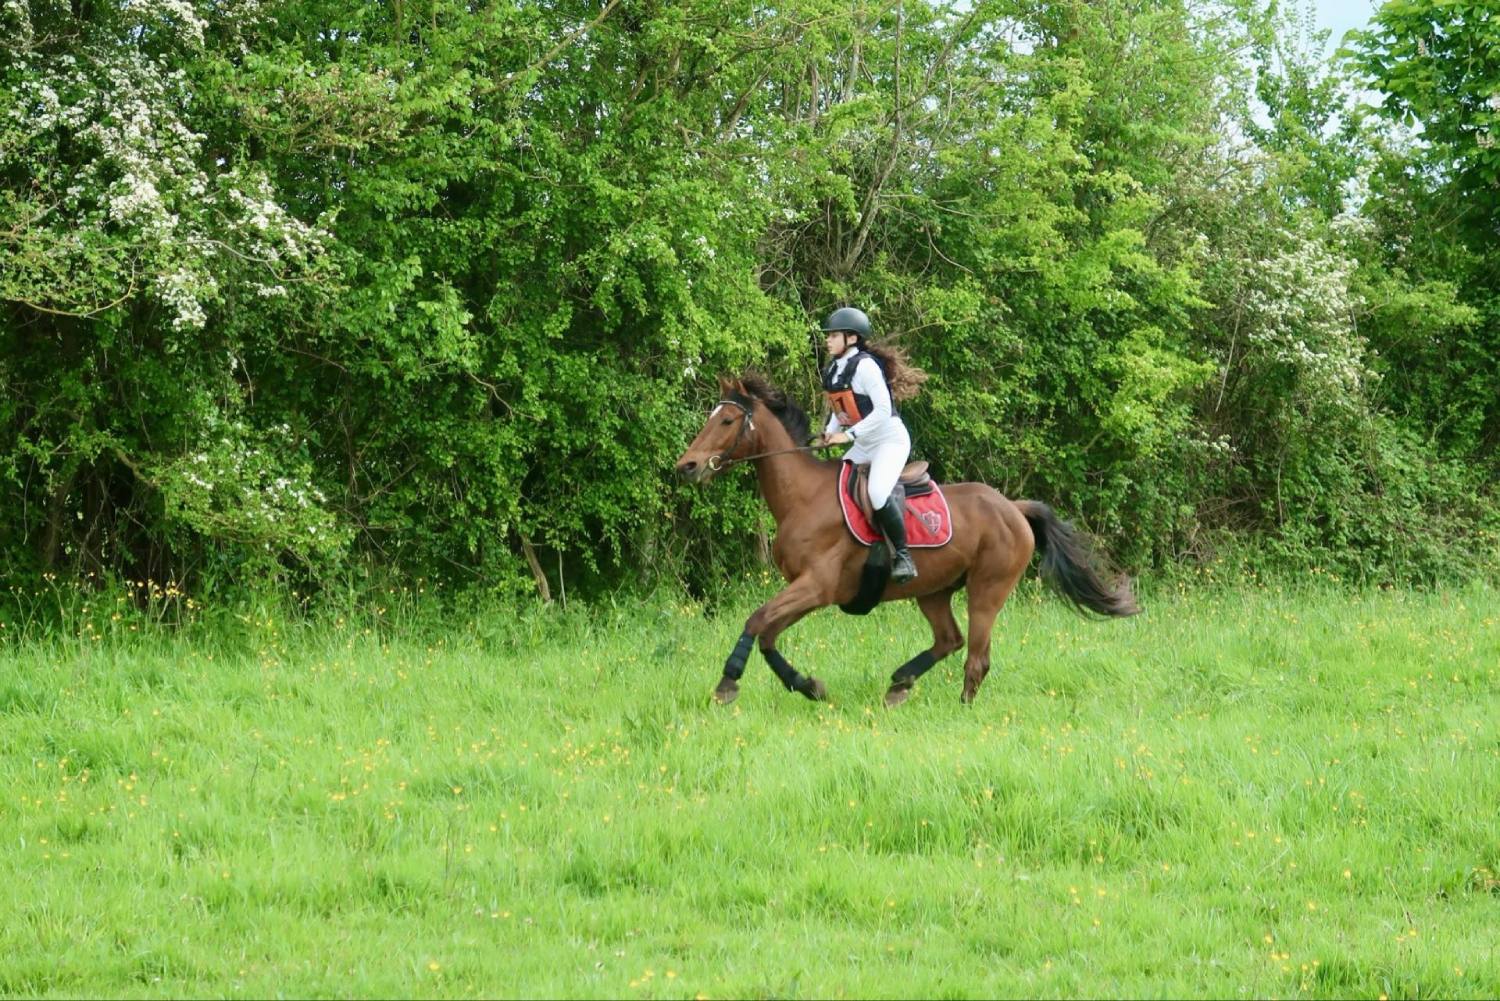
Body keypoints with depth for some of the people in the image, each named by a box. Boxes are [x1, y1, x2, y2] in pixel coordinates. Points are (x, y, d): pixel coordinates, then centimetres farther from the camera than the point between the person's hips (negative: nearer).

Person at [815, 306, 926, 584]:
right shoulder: (833, 370, 7)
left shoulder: (864, 366, -19)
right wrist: (829, 433, -1)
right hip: (864, 446, 10)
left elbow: (883, 410, -23)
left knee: (878, 493, -30)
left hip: (890, 440, -10)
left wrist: (849, 434, -24)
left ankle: (903, 557, -18)